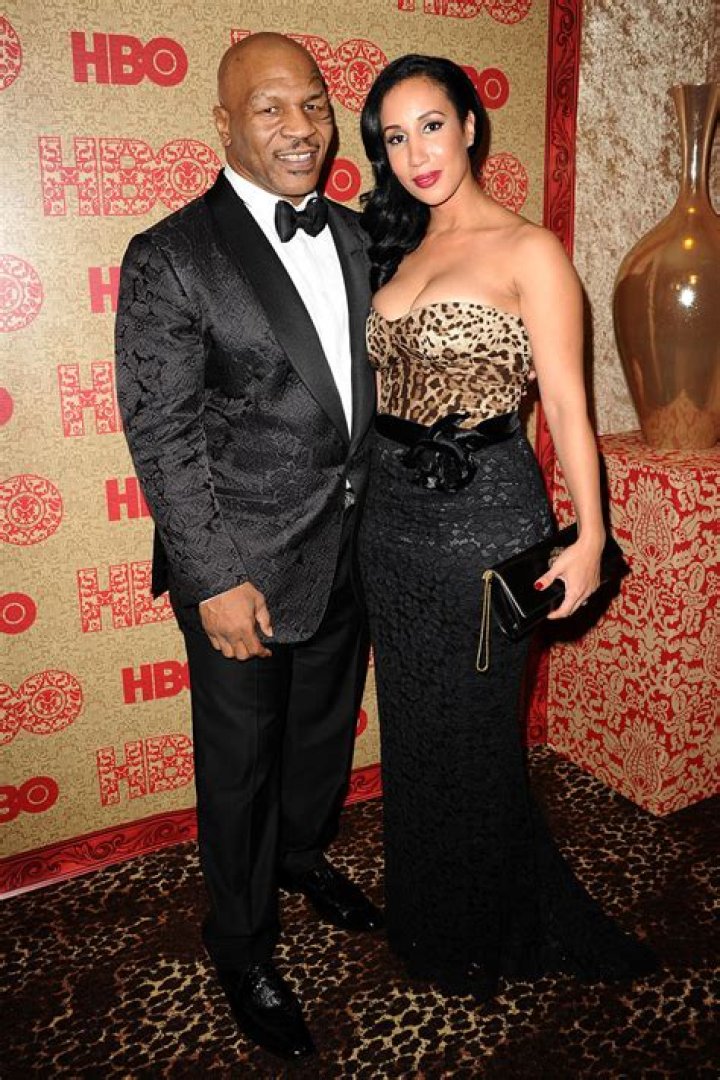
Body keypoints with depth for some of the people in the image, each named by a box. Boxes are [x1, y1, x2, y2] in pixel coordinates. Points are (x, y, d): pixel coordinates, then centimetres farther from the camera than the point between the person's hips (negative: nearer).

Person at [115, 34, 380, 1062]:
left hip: (349, 548, 6)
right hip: (243, 562, -6)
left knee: (326, 725, 24)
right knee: (241, 757, 12)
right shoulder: (170, 259, -13)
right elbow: (161, 437, -15)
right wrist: (216, 579, -17)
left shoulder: (355, 236, 6)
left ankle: (302, 853, 54)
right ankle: (242, 944, 37)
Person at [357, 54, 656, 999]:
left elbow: (565, 402, -10)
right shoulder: (396, 249, 12)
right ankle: (425, 912, 42)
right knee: (412, 726, 17)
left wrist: (588, 538, -13)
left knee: (473, 732, 9)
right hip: (393, 513, 6)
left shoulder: (528, 251, -7)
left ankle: (479, 940, 37)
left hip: (483, 513, -6)